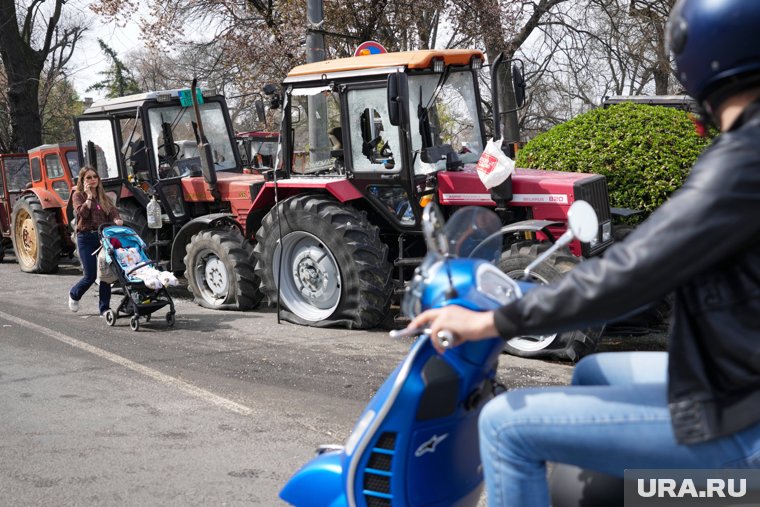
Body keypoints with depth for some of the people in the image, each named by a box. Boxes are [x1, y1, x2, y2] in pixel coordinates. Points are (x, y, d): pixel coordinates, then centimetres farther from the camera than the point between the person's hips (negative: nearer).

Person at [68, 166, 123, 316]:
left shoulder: (103, 196, 15)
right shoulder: (78, 195, 2)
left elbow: (113, 210, 0)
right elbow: (82, 213, -15)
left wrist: (117, 219, -21)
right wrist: (89, 196, -12)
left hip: (104, 236, 4)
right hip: (86, 237, -4)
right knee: (90, 275, -4)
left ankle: (104, 307, 7)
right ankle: (74, 295, 26)